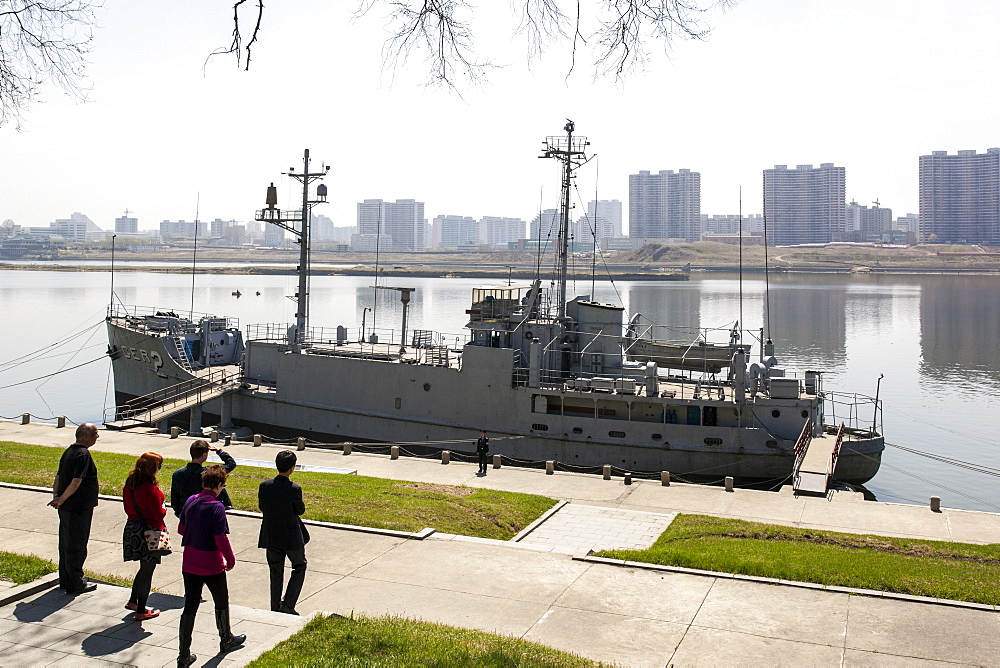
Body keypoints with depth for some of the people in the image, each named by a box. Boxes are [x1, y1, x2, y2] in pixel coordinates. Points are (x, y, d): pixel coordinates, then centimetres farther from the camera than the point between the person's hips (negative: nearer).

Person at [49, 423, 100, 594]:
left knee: (66, 544, 17)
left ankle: (65, 580, 28)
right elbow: (76, 483, -24)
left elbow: (58, 477, 12)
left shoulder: (68, 451, 12)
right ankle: (75, 584, 8)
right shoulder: (83, 455, -18)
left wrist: (56, 496, 0)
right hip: (79, 508, -9)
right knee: (77, 546, 0)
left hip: (65, 508, 10)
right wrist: (61, 500, -18)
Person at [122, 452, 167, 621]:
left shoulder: (129, 484, 2)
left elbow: (128, 508, 13)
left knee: (144, 567, 24)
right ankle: (141, 611, 13)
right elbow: (158, 514, -19)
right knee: (147, 570, 5)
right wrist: (164, 509, 1)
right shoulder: (150, 488, -22)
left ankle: (133, 601, 34)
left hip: (131, 528, 8)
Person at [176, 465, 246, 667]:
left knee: (190, 607, 10)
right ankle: (226, 640, 38)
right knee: (221, 603, 18)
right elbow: (221, 539, -23)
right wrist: (231, 560, -7)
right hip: (212, 567, -5)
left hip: (189, 565, 5)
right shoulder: (216, 507, -21)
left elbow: (181, 529, 12)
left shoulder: (190, 501, -1)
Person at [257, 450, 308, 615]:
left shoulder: (264, 486, -9)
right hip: (291, 537, -4)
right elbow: (300, 510, -7)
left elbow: (262, 507, 4)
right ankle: (288, 606, 7)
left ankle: (275, 608, 26)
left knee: (276, 572, 18)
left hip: (270, 537, 4)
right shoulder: (294, 489, -20)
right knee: (299, 567, 16)